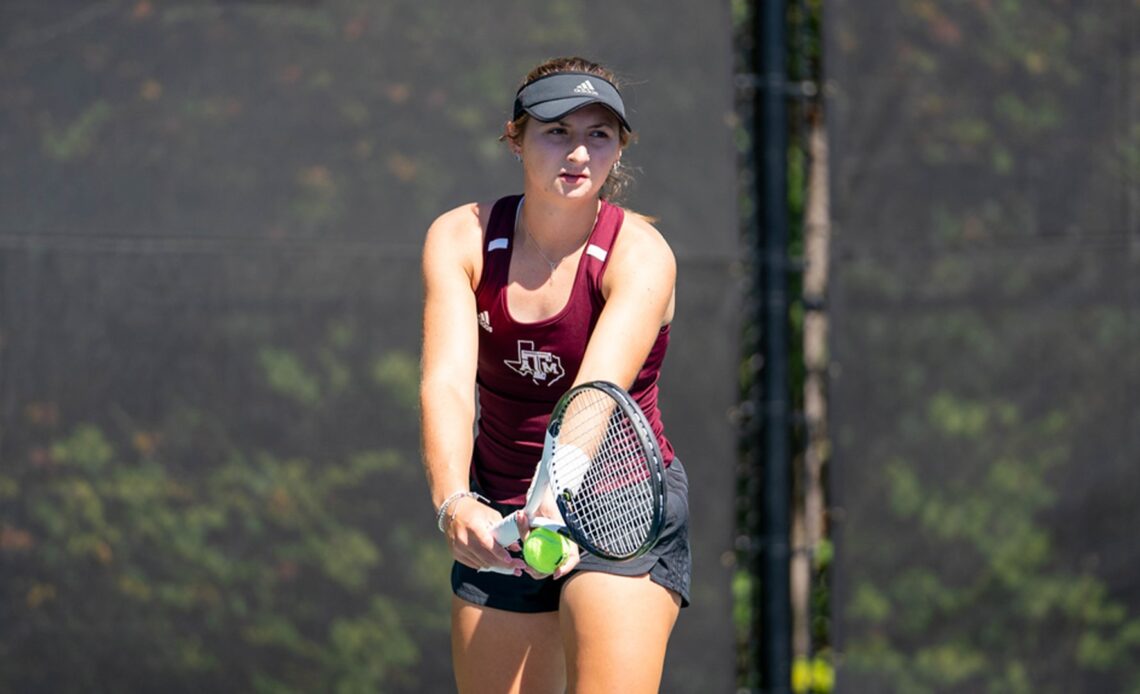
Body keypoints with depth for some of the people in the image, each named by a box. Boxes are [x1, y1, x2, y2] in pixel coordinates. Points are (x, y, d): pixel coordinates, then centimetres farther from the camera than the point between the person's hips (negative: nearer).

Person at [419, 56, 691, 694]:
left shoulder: (640, 253, -17)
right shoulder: (459, 239, -9)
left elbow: (597, 392, -34)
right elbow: (447, 382, -23)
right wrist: (454, 502, -42)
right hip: (499, 517, 3)